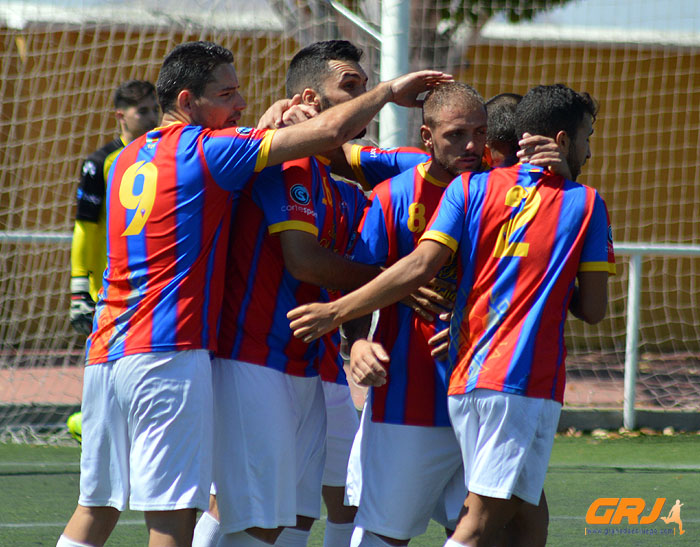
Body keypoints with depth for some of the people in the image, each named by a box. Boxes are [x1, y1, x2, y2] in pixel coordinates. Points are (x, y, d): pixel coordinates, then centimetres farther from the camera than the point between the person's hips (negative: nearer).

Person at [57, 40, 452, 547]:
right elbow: (331, 130, -8)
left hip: (105, 352, 8)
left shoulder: (130, 158, 17)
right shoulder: (206, 149, -5)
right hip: (169, 353, -8)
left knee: (97, 506, 11)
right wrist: (390, 90, 5)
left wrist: (267, 127, 25)